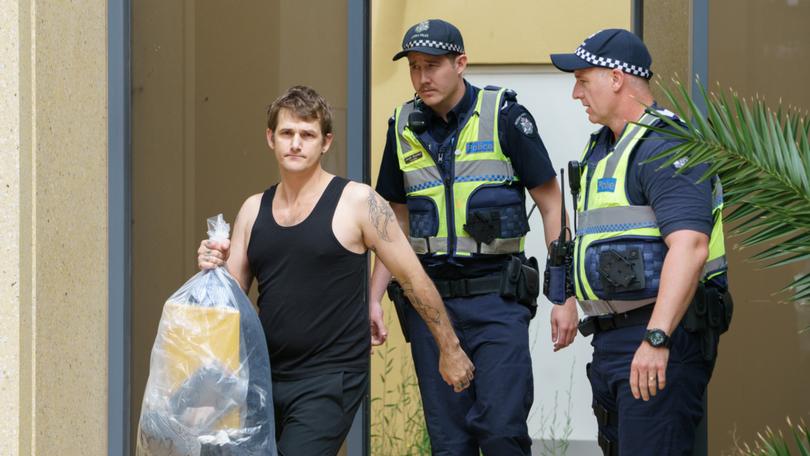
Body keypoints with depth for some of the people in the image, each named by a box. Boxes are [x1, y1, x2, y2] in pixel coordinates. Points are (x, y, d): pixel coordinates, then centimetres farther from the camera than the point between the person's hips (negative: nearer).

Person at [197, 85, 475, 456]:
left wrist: (450, 350, 3)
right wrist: (214, 269, -8)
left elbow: (414, 278, -1)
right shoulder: (253, 210, 10)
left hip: (330, 380, -6)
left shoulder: (357, 202, -5)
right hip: (268, 377, 6)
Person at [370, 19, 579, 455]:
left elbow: (551, 206, -2)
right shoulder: (404, 128, 8)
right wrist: (373, 299, 6)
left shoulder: (504, 116, -5)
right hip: (430, 299, 4)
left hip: (496, 294, -4)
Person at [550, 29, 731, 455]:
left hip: (663, 340, -10)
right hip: (612, 339, 10)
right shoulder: (603, 147, 19)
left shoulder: (666, 148, -14)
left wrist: (656, 339, -34)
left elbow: (689, 246, -26)